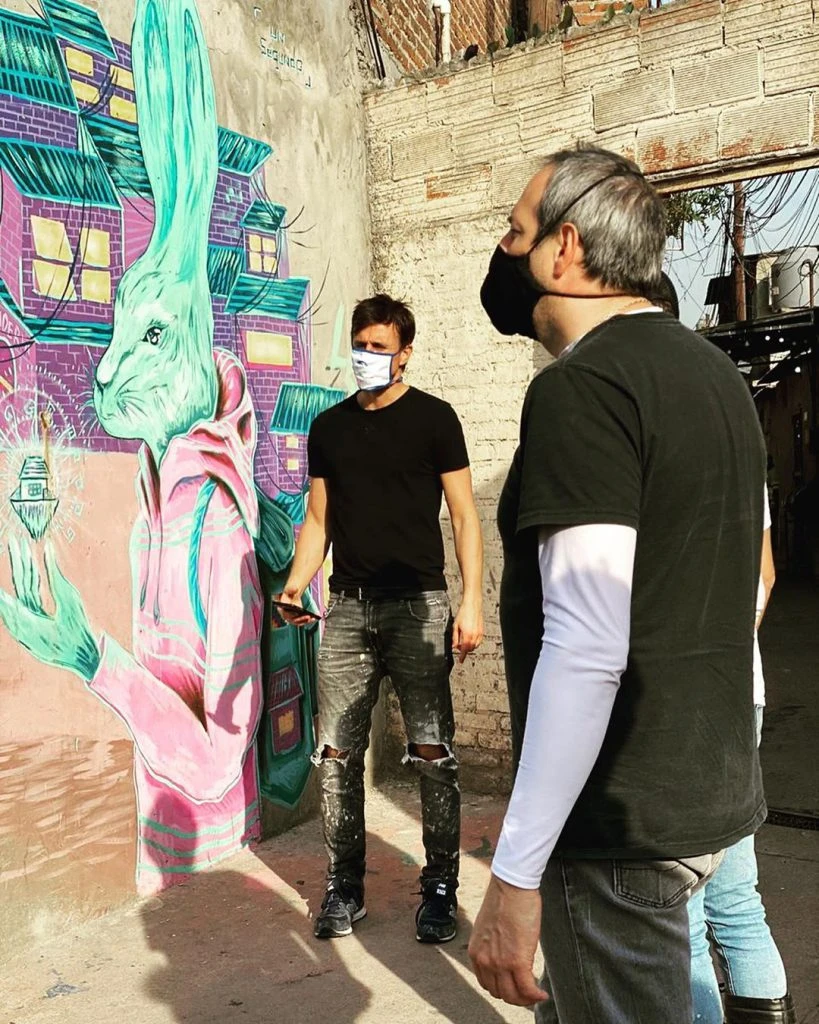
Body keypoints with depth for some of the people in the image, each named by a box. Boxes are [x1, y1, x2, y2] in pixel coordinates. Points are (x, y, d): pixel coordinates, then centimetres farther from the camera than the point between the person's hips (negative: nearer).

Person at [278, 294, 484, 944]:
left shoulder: (433, 417, 3)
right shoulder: (329, 427, 14)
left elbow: (464, 514, 0)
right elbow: (318, 520, 16)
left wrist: (471, 602, -9)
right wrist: (296, 584, -1)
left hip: (418, 604, -3)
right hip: (348, 606, 4)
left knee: (432, 754, -2)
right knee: (337, 754, 3)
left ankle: (440, 888, 14)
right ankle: (345, 886, 18)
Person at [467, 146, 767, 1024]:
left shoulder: (581, 388, -19)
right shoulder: (712, 370, 10)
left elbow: (586, 647, -26)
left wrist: (515, 873, -21)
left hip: (621, 823, -9)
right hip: (714, 791, 9)